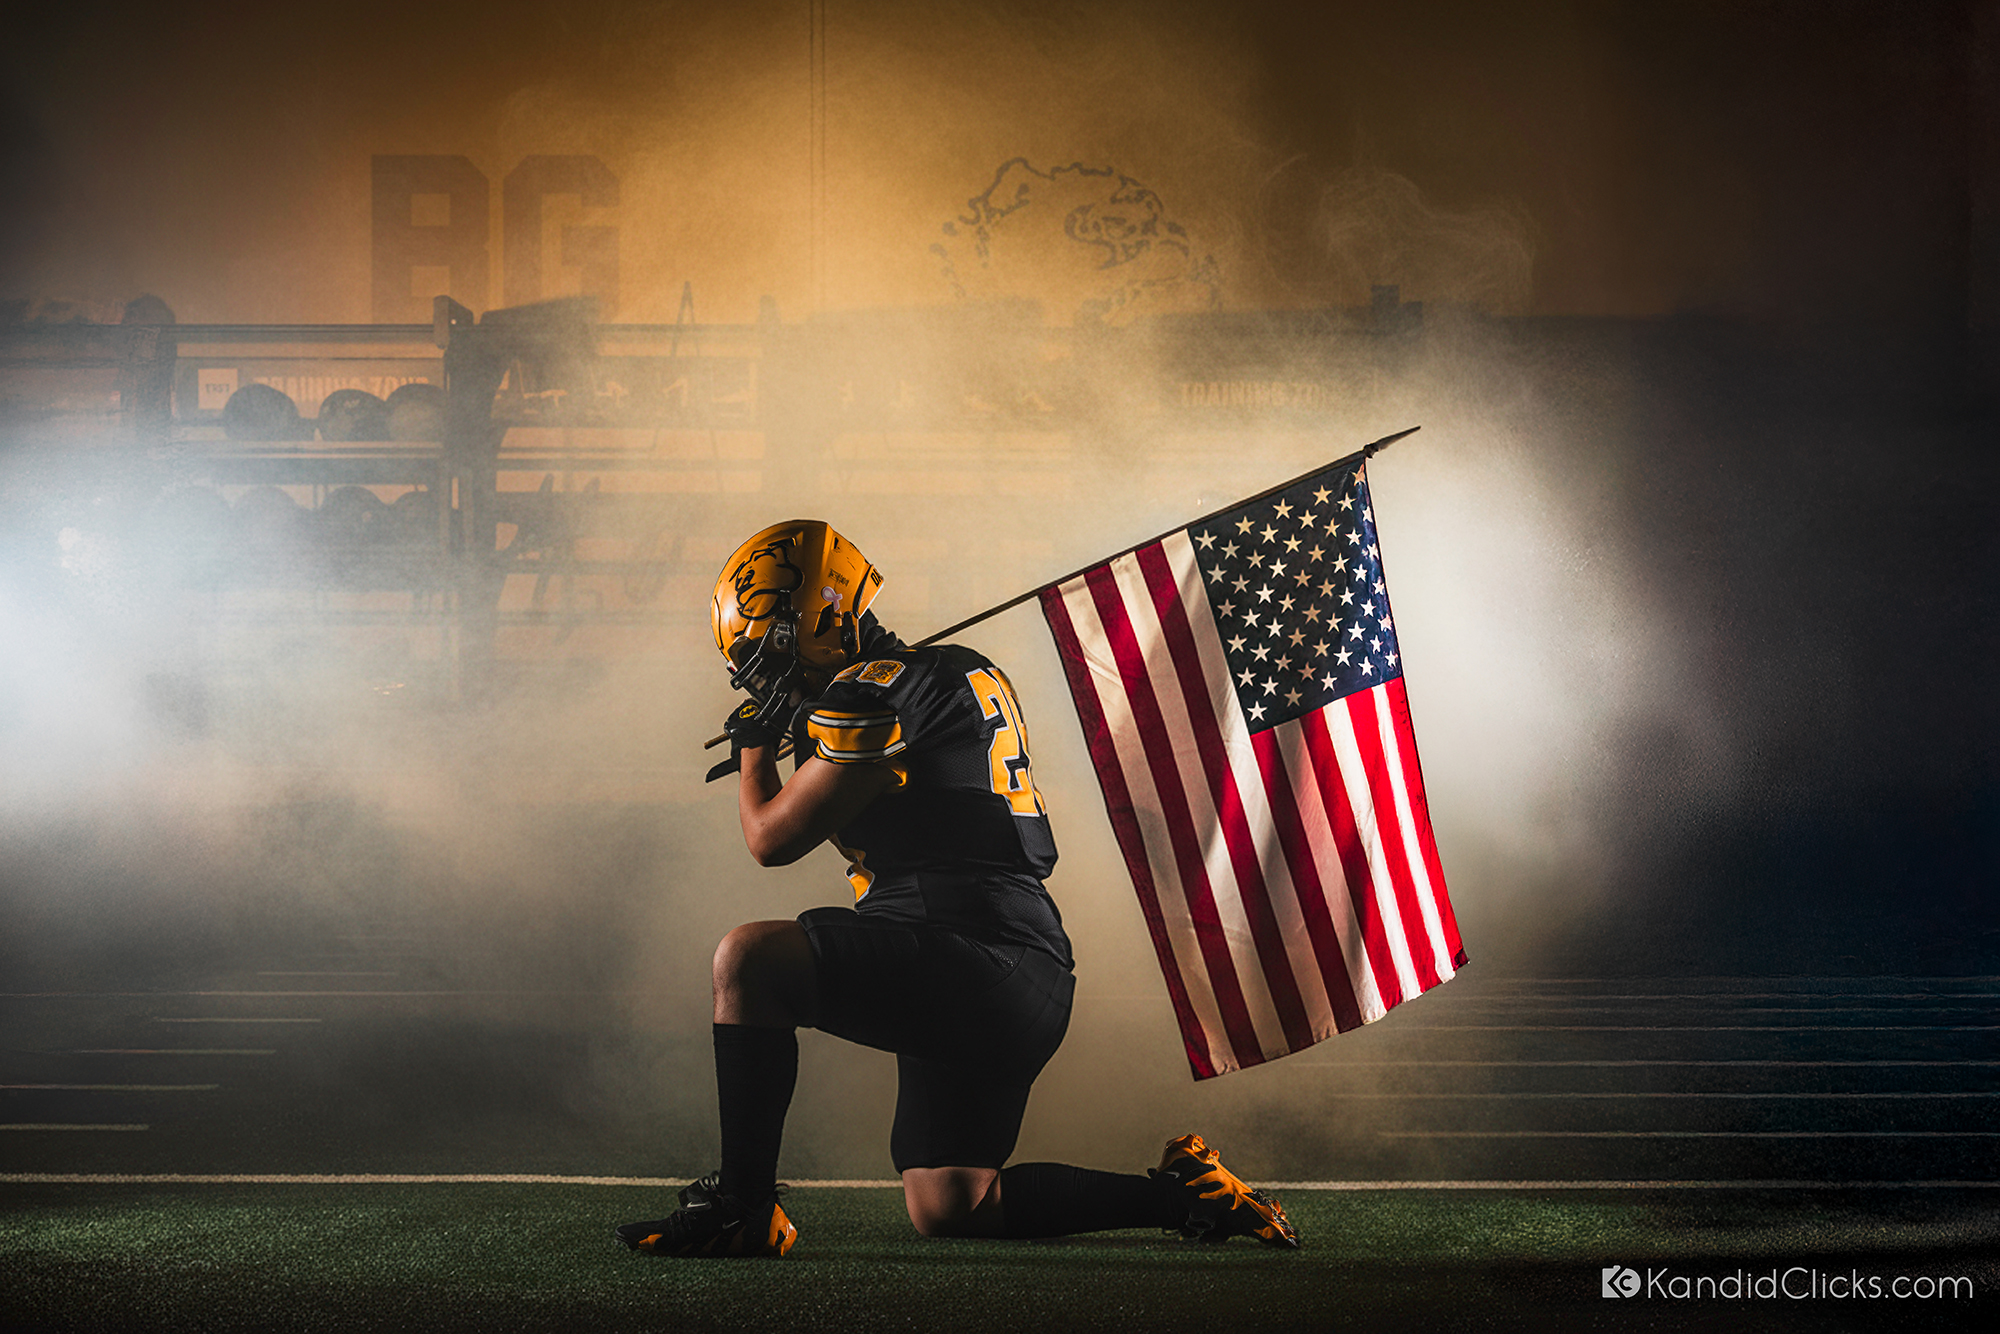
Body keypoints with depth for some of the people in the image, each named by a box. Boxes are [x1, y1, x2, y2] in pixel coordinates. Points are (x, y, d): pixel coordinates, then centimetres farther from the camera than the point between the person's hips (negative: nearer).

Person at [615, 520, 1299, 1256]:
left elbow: (774, 837, -5)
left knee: (750, 957, -18)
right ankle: (1181, 1193, 16)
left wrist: (755, 752, 12)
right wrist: (798, 749, 26)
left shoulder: (875, 693, -10)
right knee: (947, 1208, 16)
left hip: (975, 967, -10)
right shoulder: (953, 673, 21)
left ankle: (743, 1208, -13)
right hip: (1021, 993, 10)